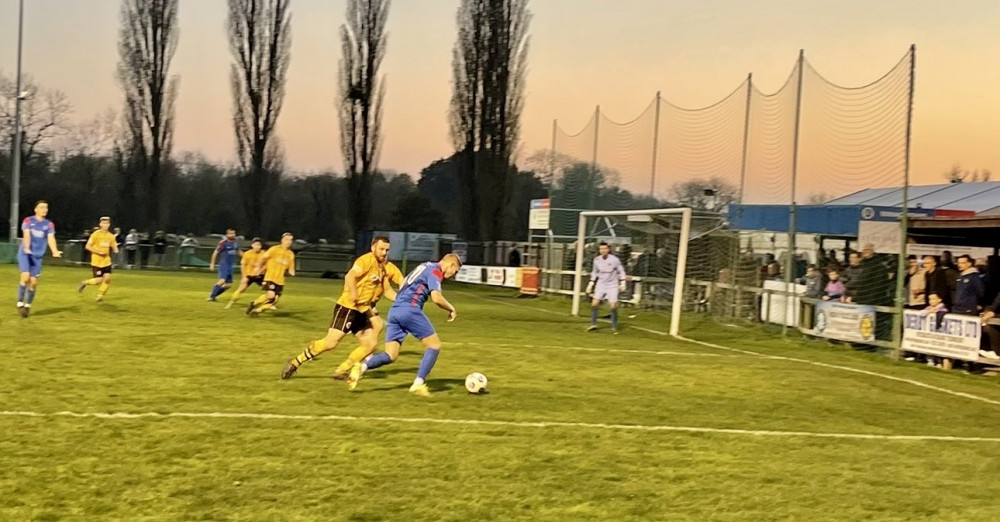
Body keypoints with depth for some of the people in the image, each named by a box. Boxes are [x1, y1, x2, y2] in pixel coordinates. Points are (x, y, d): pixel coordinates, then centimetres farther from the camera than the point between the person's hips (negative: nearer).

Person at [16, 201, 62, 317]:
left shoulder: (49, 224, 6)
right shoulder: (28, 221, 0)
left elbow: (51, 238, -6)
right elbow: (26, 235, -14)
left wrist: (55, 251, -26)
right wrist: (27, 248, -33)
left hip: (38, 256, 3)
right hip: (25, 254, -3)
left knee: (33, 282, 0)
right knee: (25, 276, -19)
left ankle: (27, 305, 19)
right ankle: (20, 303, -4)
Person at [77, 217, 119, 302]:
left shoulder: (111, 236, 6)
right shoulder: (96, 234, -8)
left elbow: (115, 249, 13)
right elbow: (87, 246, -9)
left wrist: (115, 250, -12)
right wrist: (98, 252, -19)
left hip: (106, 261, 4)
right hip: (96, 262, -4)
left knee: (107, 278, -9)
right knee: (99, 280, -8)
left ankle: (100, 296, 10)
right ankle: (85, 283, 22)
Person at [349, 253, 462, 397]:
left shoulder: (425, 266, 26)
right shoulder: (435, 271, -3)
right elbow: (436, 298, -16)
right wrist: (451, 309, -1)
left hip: (395, 310, 9)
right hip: (409, 309, -9)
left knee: (390, 356, 5)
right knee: (434, 345, 3)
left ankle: (362, 367, -19)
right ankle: (418, 384, -4)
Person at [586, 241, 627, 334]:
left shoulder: (614, 259, -13)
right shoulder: (597, 260, -1)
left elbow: (621, 271, -2)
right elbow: (595, 272, 14)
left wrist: (622, 283, -8)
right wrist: (591, 284, 12)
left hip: (612, 285, -3)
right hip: (601, 285, 3)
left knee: (613, 306, -9)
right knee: (594, 303, -7)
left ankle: (614, 327, 5)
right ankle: (593, 324, 9)